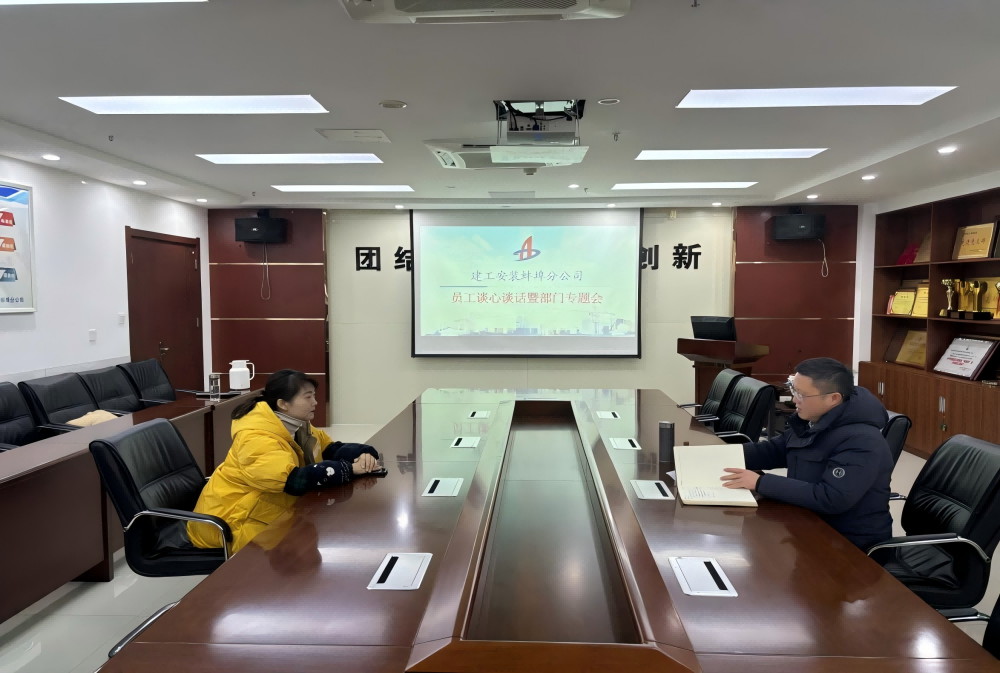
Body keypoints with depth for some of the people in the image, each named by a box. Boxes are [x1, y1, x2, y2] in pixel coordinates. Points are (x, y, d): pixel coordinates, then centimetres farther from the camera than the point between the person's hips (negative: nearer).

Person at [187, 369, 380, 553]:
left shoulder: (296, 426, 1)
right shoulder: (257, 437, -27)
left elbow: (333, 449, 6)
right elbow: (293, 480, -38)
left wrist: (363, 454, -17)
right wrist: (350, 469, -33)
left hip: (269, 517, 9)